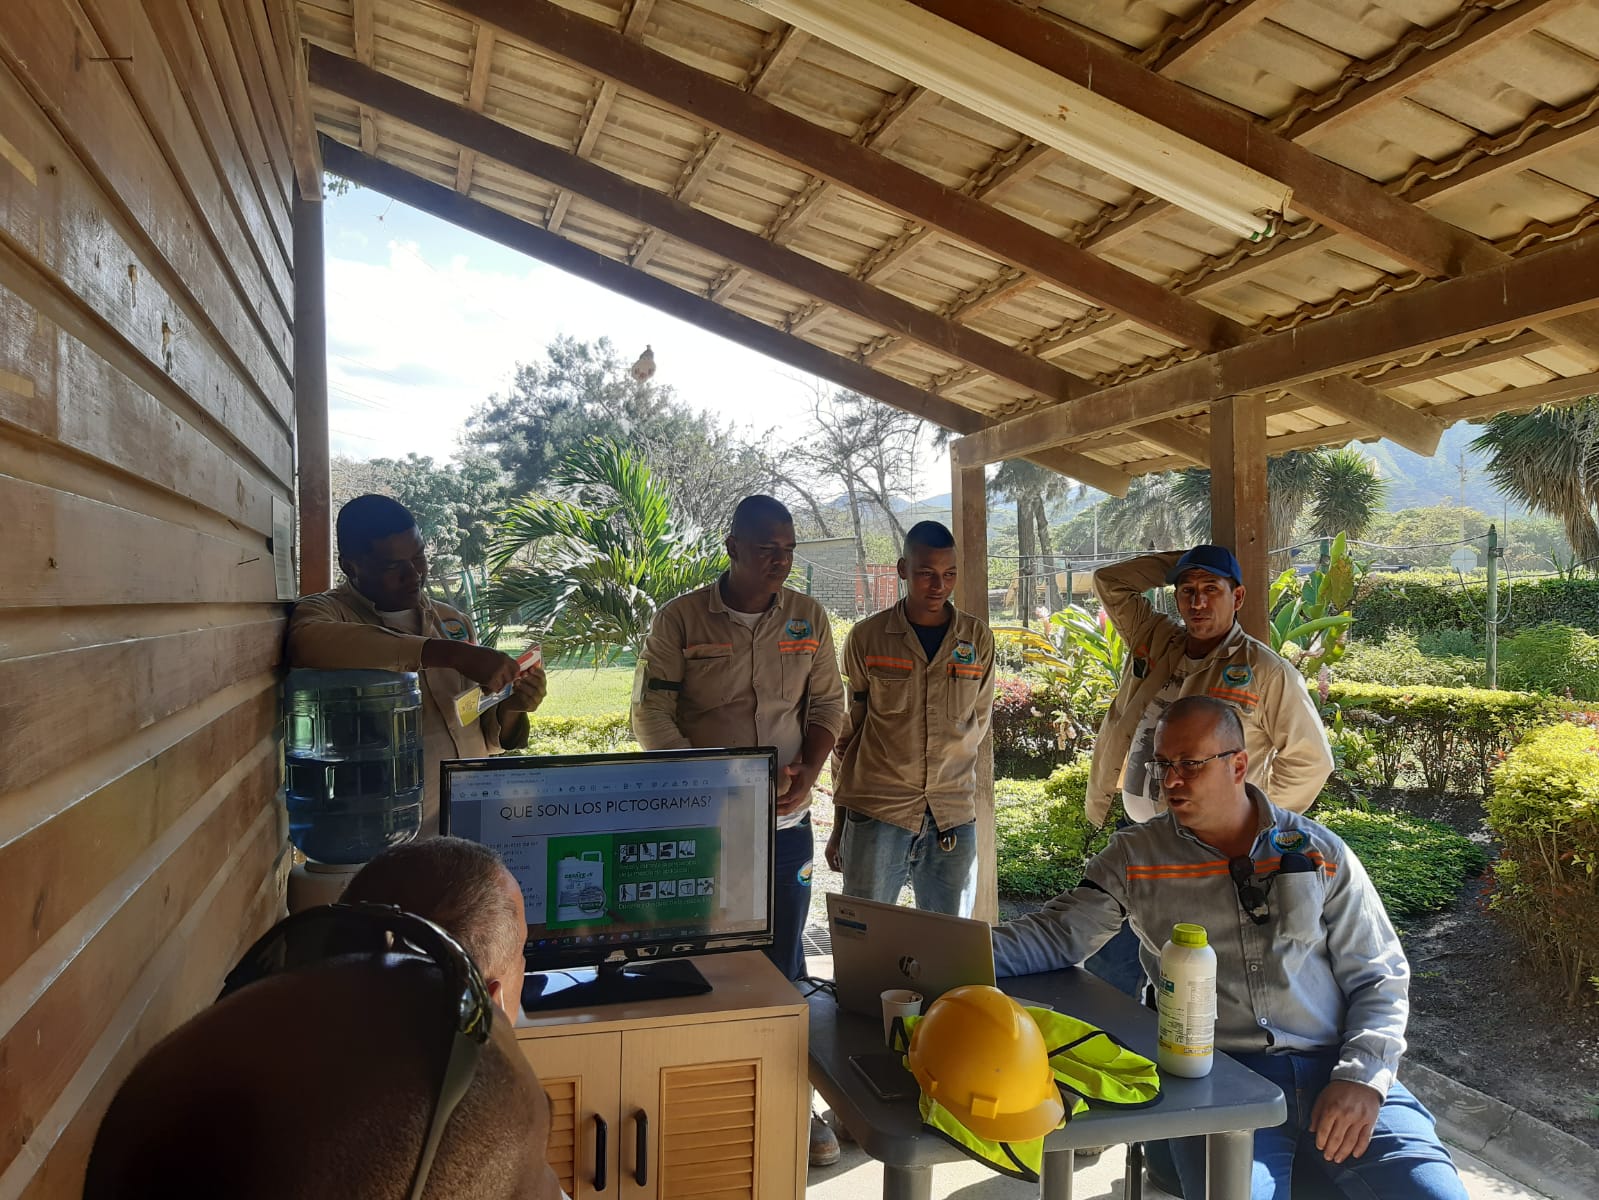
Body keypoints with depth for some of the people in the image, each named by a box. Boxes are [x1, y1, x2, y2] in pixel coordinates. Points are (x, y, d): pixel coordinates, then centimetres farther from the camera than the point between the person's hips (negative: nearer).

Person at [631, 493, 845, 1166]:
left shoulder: (809, 619, 4)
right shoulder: (680, 619, -5)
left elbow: (827, 704, 9)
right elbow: (651, 714, -6)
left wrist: (808, 770, -7)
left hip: (786, 818, 3)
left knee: (783, 961, 11)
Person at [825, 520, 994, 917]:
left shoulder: (977, 639, 6)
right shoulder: (866, 637, 1)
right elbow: (847, 732, 6)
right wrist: (839, 823, 7)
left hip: (954, 820, 2)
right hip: (876, 815, -2)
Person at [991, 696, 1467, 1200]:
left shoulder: (1321, 853, 9)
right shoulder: (1134, 856, 7)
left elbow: (1379, 977, 11)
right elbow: (1059, 934, 1)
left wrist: (1362, 1078, -5)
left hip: (1334, 1066, 2)